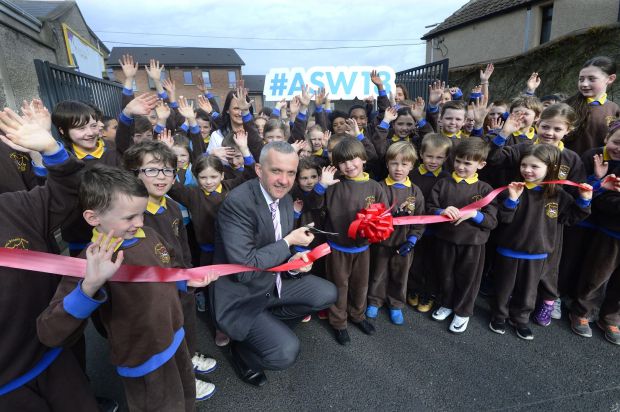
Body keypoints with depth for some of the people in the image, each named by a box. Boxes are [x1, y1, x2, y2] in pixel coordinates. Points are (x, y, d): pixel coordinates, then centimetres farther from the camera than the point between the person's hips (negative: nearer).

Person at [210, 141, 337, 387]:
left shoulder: (286, 199, -1)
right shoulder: (237, 202, -27)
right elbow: (244, 268, -30)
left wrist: (292, 260, -10)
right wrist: (289, 242, -23)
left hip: (274, 282, 8)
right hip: (240, 297, -8)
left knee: (327, 294, 5)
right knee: (286, 352, -19)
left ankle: (266, 320, 17)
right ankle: (240, 346, 13)